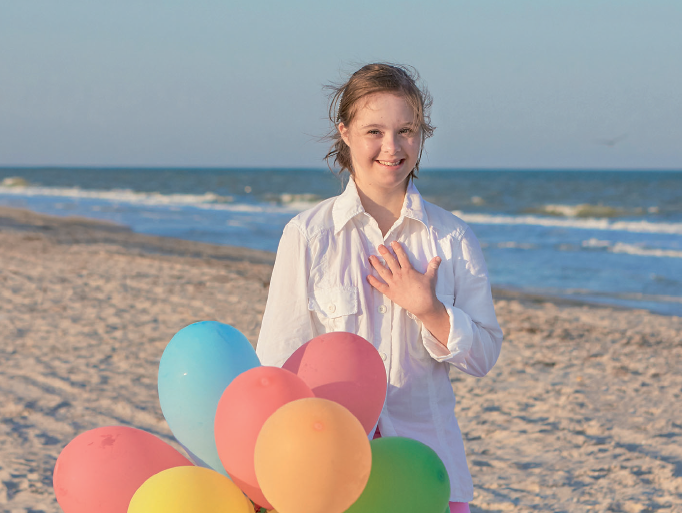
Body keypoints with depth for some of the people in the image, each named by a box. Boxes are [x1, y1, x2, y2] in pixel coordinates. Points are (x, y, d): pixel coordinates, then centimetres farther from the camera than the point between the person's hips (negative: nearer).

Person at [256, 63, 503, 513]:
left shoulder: (453, 239, 5)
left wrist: (428, 309, -12)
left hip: (428, 461, 2)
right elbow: (279, 359, 0)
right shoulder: (307, 235, 0)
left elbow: (484, 356, 4)